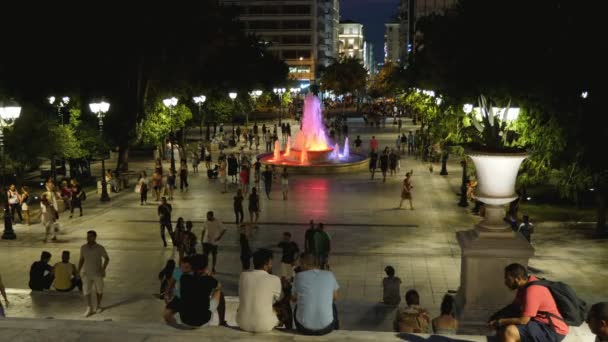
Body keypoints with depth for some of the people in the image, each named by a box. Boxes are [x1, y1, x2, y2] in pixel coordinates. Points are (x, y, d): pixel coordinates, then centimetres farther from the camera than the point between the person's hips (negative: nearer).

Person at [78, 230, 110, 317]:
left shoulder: (100, 248, -15)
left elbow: (107, 258, -4)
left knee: (99, 290, 13)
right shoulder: (83, 247, -6)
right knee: (86, 291, -6)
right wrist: (78, 271, 0)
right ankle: (90, 309, 4)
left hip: (97, 273, -2)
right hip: (86, 273, 2)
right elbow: (81, 260, 5)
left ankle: (99, 305, 35)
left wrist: (103, 269, -14)